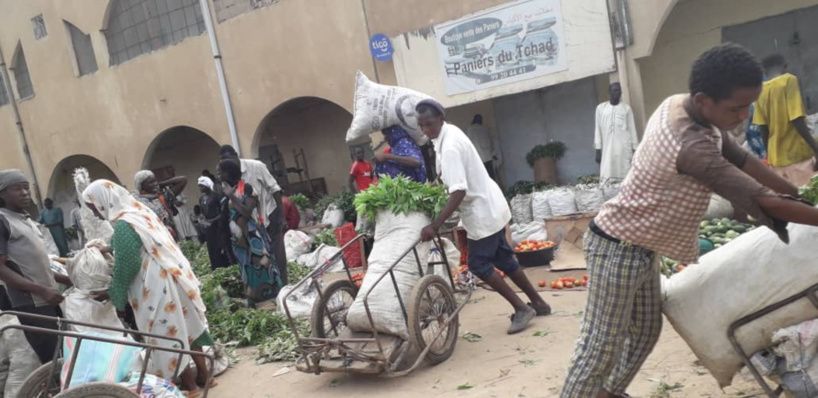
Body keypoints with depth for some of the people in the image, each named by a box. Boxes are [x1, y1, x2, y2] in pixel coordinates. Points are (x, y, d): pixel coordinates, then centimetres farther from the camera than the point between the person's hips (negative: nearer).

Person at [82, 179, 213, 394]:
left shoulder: (123, 226, -19)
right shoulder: (140, 211, 9)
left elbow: (126, 266, -18)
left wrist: (112, 293, -6)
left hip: (157, 287, -9)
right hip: (172, 276, 9)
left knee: (167, 335, 3)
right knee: (184, 326, 17)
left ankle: (189, 385, 14)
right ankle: (203, 373, 27)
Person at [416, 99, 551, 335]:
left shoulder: (450, 146, -25)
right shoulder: (448, 133, 5)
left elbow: (459, 192, -33)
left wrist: (435, 226, -35)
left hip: (482, 210, -10)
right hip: (489, 206, 10)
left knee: (478, 264, -2)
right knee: (503, 259, 16)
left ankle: (521, 309, 7)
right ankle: (537, 303, 27)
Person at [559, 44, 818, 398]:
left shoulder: (680, 105, -2)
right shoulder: (692, 146, -31)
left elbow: (739, 157, 8)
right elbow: (763, 202, -27)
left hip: (640, 247, 10)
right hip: (618, 249, -10)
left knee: (645, 331, 20)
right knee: (600, 346, -4)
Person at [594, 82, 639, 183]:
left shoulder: (626, 108, 9)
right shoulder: (601, 108, 9)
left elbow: (632, 129, 9)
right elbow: (597, 129, 9)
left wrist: (635, 149, 3)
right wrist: (598, 149, 2)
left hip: (624, 148, 0)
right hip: (607, 149, 0)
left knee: (625, 178, -6)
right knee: (606, 179, -10)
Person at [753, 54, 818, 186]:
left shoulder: (761, 91, 9)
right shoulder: (789, 80, -8)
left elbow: (763, 128, 8)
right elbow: (797, 120, -17)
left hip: (776, 158, 6)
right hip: (797, 155, -6)